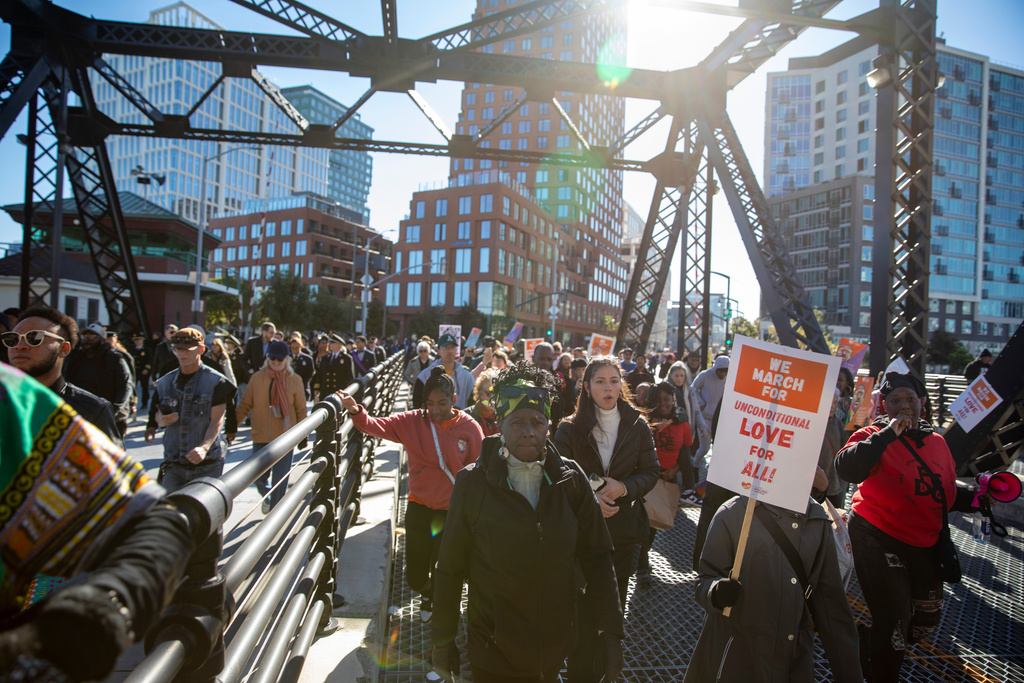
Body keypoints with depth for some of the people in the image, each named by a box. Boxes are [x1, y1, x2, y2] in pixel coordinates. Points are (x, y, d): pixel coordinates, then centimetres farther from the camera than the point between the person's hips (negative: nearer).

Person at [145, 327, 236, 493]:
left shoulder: (215, 381, -4)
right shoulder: (165, 382, 10)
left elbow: (217, 419, -11)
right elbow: (157, 414, 18)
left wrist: (204, 447, -26)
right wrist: (160, 420, -8)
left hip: (207, 463, -3)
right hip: (173, 463, 4)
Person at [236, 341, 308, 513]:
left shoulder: (295, 380, -1)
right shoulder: (257, 378, 1)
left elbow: (301, 409, 4)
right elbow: (245, 405, 7)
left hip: (285, 437, -2)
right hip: (261, 436, 2)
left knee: (280, 479, 1)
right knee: (259, 477, 10)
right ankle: (267, 496, 44)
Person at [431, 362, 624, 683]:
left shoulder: (570, 479, -8)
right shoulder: (473, 482, -13)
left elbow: (596, 557, -2)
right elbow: (450, 568, -7)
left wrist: (610, 631, -4)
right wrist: (443, 641, -1)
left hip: (556, 647, 2)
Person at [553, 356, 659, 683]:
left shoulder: (637, 426, 0)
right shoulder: (570, 428, -4)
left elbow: (651, 471, 3)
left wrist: (624, 488, -15)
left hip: (623, 527, 2)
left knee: (614, 606, 13)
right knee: (584, 607, 1)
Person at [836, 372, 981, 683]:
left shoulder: (936, 440, 6)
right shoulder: (874, 436, -13)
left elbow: (947, 491, 18)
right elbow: (846, 469, -34)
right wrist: (888, 434, -31)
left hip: (924, 544, 7)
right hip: (879, 540, -7)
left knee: (927, 619, 21)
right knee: (893, 622, -2)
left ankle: (866, 647, 44)